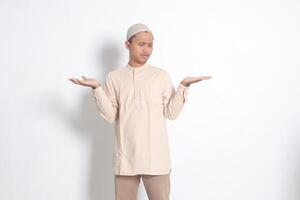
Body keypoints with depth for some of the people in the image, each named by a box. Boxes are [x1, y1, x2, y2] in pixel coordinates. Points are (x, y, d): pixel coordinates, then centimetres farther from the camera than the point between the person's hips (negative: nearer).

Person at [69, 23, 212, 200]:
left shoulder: (162, 75, 4)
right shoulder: (114, 77, 5)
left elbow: (171, 113, 1)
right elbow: (110, 116, -1)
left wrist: (184, 86, -9)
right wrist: (97, 88, -10)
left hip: (156, 156, -1)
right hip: (125, 156, 1)